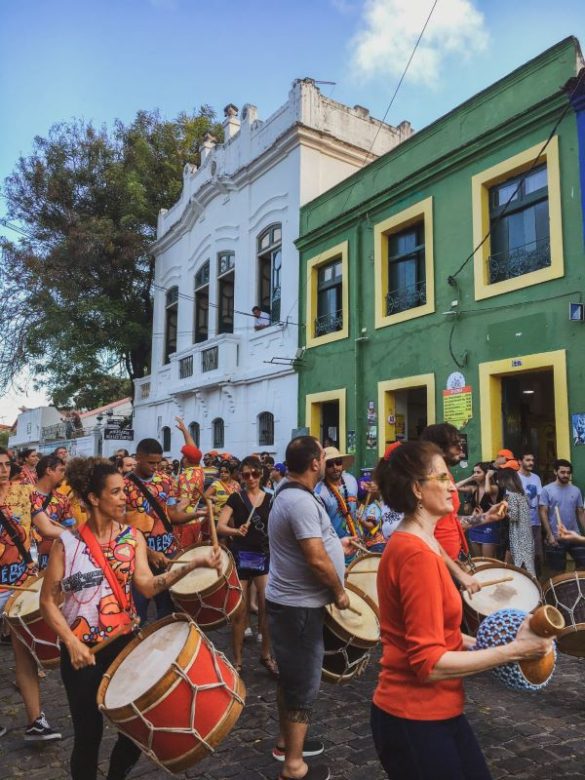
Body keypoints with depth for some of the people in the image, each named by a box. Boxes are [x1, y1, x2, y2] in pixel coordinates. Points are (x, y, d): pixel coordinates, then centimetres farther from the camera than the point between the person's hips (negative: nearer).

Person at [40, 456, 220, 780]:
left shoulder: (133, 537, -3)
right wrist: (72, 643, -18)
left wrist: (191, 564, -28)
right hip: (82, 651, -3)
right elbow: (48, 601, -7)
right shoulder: (67, 543, -12)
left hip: (126, 643, 3)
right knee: (88, 734, 9)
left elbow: (147, 586, -15)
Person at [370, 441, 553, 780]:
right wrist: (513, 650, -19)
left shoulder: (415, 543, 5)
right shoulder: (416, 553, -25)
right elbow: (428, 663, -24)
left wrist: (473, 643, 4)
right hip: (415, 719, -9)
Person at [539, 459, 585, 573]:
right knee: (558, 570, 7)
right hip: (556, 537, -3)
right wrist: (550, 535, -14)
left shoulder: (576, 490, 5)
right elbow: (543, 513, -8)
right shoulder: (547, 490, -6)